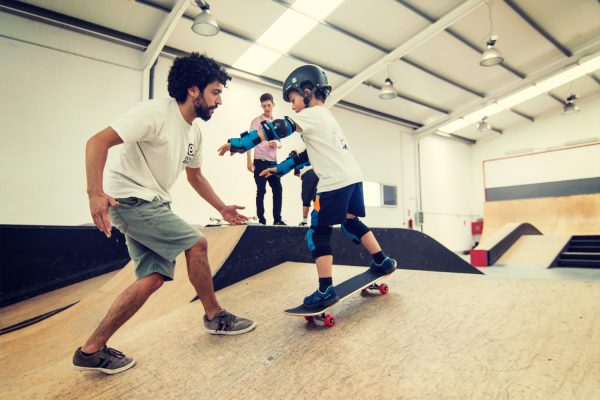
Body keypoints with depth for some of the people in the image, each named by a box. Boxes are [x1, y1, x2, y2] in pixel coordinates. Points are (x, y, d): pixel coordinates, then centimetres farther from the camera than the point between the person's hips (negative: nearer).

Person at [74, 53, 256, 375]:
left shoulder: (194, 131, 10)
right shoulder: (155, 112, -16)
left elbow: (195, 176, 21)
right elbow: (97, 142, -21)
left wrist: (222, 208, 16)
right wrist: (95, 193, -31)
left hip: (152, 204, 9)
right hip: (130, 199, -9)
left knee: (154, 277, 3)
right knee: (196, 243, -10)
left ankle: (92, 350, 12)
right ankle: (215, 316, 10)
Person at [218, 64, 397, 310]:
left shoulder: (311, 115, -4)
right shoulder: (326, 117, 24)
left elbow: (276, 130, -13)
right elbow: (310, 154, 25)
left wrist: (238, 143, -11)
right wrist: (280, 168, 23)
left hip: (336, 182, -9)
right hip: (353, 178, 9)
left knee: (318, 234, -3)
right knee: (351, 224, 24)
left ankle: (326, 291, -2)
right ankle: (383, 262, 34)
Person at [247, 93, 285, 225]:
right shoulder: (256, 121, 0)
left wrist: (276, 144, -4)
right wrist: (249, 161, -14)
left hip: (273, 161, 5)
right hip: (260, 161, -5)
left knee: (278, 190, 4)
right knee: (261, 191, -3)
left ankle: (277, 219, 13)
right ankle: (261, 220, 5)